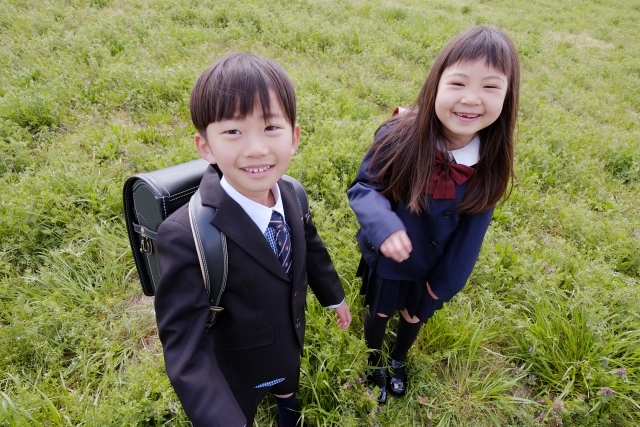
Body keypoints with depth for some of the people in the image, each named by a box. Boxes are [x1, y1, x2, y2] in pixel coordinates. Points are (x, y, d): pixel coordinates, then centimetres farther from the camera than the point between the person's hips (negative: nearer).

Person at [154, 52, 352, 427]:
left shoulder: (290, 194, -19)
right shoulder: (186, 236, -37)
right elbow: (185, 347, -33)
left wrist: (335, 295, 14)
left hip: (291, 344, 6)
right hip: (234, 374, -5)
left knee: (288, 388, 36)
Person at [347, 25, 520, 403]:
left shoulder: (491, 159, -21)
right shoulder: (399, 137, -30)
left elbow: (474, 225, -11)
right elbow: (363, 187, -19)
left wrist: (448, 280, -5)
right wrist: (383, 224, -40)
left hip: (433, 266, 2)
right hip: (386, 258, -2)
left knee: (414, 317, 28)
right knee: (379, 312, 24)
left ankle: (399, 361, 62)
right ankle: (375, 363, 58)